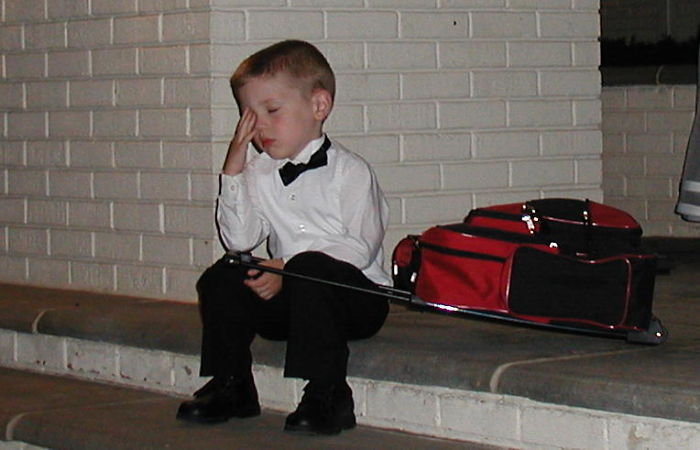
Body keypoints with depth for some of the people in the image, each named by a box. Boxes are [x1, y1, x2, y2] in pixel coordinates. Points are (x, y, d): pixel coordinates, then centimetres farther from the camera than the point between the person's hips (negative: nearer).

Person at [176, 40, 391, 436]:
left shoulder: (349, 171, -7)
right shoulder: (259, 173, 9)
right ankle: (230, 387, 1)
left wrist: (288, 269, -22)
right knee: (221, 278, -12)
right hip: (285, 299, 6)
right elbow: (239, 240, -1)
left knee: (308, 269, -34)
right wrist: (234, 171, -8)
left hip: (356, 294, -5)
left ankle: (327, 396, -29)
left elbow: (360, 247, -15)